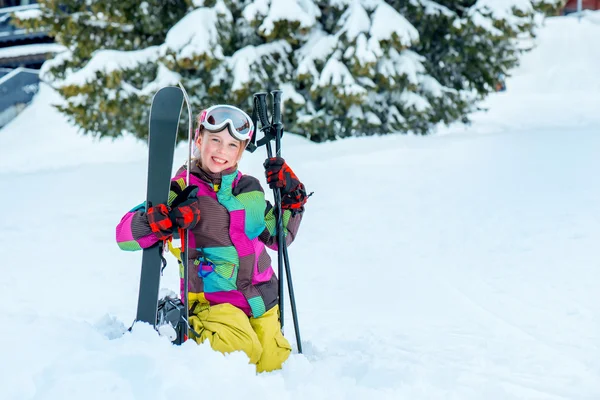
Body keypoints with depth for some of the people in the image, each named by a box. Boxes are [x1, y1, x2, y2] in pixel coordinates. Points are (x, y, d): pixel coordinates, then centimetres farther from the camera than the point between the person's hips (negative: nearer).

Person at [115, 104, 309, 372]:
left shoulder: (251, 190, 10)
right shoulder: (183, 191, -5)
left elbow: (279, 237, 22)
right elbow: (125, 234, -12)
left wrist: (291, 198, 8)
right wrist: (164, 219, -30)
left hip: (261, 297, 6)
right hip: (213, 300, -5)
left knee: (272, 364, 1)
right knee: (242, 352, -27)